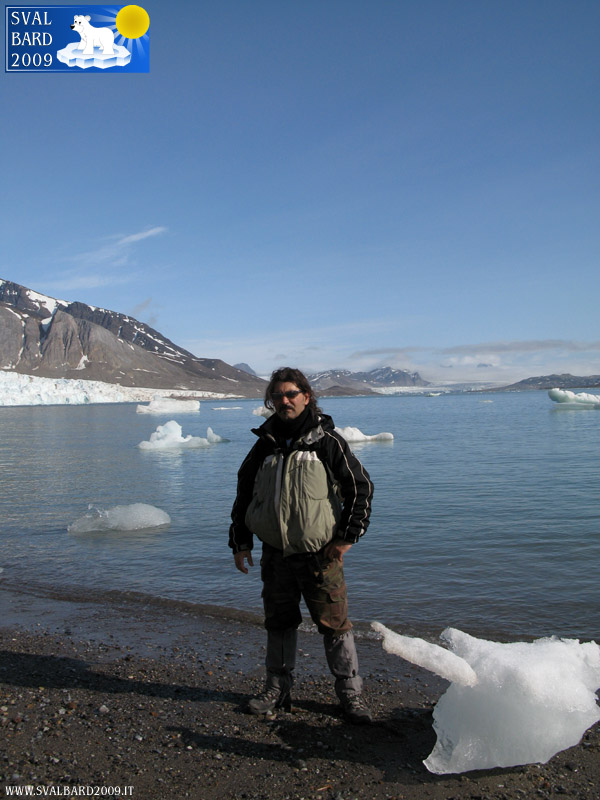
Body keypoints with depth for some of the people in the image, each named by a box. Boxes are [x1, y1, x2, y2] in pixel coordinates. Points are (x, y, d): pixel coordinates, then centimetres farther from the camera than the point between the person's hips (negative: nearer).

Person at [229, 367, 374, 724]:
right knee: (279, 623, 15)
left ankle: (351, 692, 19)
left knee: (335, 624, 2)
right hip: (275, 554, 4)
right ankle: (278, 690, 31)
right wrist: (240, 543, 12)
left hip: (320, 554, -4)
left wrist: (347, 536, -5)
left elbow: (361, 487, -1)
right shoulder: (265, 444, 6)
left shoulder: (327, 441, -5)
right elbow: (244, 494, 15)